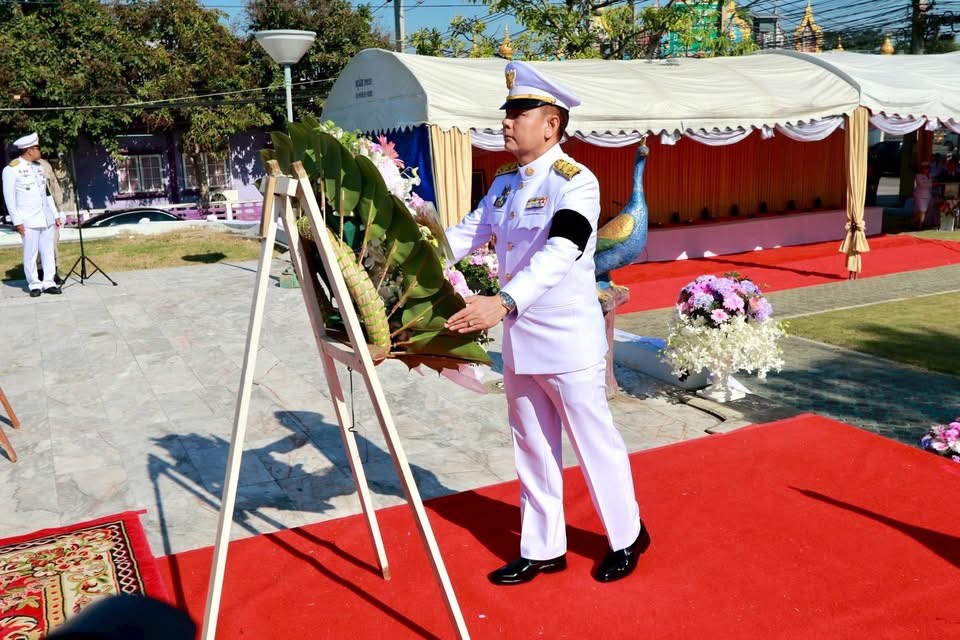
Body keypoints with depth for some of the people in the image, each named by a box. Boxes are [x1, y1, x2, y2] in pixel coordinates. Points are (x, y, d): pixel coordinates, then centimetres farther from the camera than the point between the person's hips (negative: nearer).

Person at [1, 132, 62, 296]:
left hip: (46, 218, 6)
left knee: (48, 252, 5)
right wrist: (17, 221, -12)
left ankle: (48, 282, 12)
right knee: (31, 254, 0)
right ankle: (34, 284, 9)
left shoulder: (38, 167, 12)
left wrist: (55, 214, 15)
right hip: (29, 221, -5)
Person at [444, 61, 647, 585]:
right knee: (532, 449, 15)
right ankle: (542, 549, 30)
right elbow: (469, 232, 8)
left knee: (594, 443, 8)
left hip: (569, 344, -7)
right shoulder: (505, 183, 9)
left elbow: (558, 255, -30)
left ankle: (627, 537, 30)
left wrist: (503, 302, -43)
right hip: (519, 343, 7)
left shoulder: (575, 182, -16)